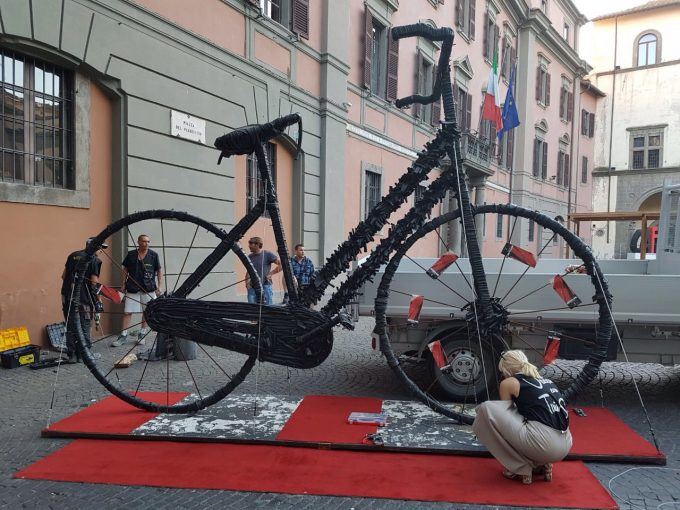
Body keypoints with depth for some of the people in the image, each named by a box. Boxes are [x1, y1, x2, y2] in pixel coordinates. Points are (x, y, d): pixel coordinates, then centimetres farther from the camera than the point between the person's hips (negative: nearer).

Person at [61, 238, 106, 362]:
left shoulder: (73, 255, 13)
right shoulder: (94, 260, -8)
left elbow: (63, 276, 17)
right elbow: (94, 283, -12)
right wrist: (99, 301, -6)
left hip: (67, 297, 6)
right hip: (83, 299, -6)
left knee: (70, 327, 12)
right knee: (84, 327, 5)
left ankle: (71, 355, 17)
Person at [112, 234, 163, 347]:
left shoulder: (153, 255, -1)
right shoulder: (131, 255, 3)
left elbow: (159, 271, 3)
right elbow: (125, 270, 11)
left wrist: (160, 286, -3)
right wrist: (123, 284, 6)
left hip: (149, 289, 0)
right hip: (132, 288, 1)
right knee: (127, 312, -1)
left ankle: (142, 334, 20)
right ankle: (123, 335, 5)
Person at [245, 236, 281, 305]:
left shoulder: (267, 254, -4)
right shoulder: (250, 257, 12)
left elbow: (281, 264, -6)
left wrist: (271, 273, -9)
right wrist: (247, 280, 4)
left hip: (265, 286, -4)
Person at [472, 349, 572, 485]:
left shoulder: (508, 382, 8)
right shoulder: (545, 380, 26)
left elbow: (505, 416, 19)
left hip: (543, 443, -8)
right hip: (564, 446, 8)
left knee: (486, 409, -2)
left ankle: (520, 468, 6)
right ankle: (540, 464, 16)